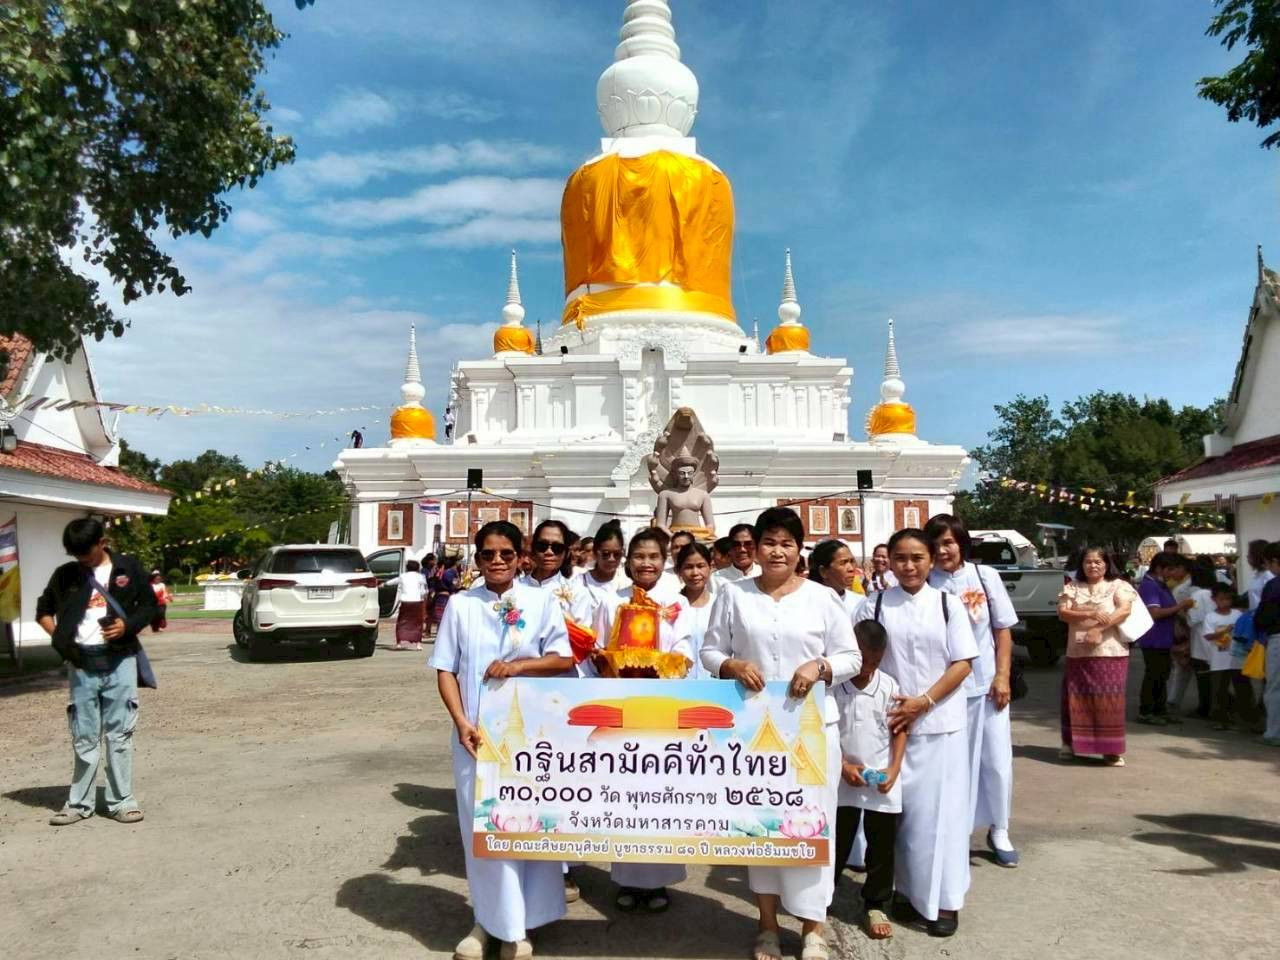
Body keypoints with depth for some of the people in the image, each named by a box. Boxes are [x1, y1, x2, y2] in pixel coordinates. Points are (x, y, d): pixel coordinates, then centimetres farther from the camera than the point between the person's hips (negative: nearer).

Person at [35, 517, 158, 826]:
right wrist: (58, 638, 1)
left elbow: (149, 605, 6)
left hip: (120, 661, -1)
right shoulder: (65, 575, 6)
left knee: (120, 734, 3)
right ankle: (78, 803, 16)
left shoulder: (128, 568, 2)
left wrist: (127, 625, -11)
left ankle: (121, 801, 10)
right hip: (82, 664, 2)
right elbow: (43, 610, 17)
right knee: (84, 737, 6)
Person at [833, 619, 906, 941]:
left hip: (882, 782, 2)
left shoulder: (889, 686, -5)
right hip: (842, 780, -1)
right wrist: (843, 766, -12)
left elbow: (900, 730, 2)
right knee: (836, 844, 10)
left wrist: (894, 769, -8)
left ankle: (875, 906, 27)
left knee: (882, 847, 11)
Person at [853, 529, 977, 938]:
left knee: (938, 808, 4)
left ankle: (944, 899, 17)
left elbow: (963, 663, -3)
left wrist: (923, 702, -12)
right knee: (899, 807, 7)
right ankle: (907, 889, 23)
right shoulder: (873, 605, 0)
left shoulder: (948, 604, 0)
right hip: (889, 722, 0)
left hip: (940, 722, 0)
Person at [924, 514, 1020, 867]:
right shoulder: (926, 584, -9)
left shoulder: (985, 577, -2)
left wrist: (1002, 676, -4)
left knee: (996, 759, 11)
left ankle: (999, 831, 27)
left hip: (986, 684, 2)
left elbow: (1003, 630, 3)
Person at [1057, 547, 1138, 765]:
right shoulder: (1072, 588, 9)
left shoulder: (1118, 586, 3)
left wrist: (1098, 628, -21)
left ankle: (1112, 749, 3)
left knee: (1108, 699, -4)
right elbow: (1062, 613, -2)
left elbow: (1125, 610, -12)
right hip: (1078, 653, 3)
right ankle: (1072, 744, 19)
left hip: (1110, 653, -2)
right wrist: (1090, 614, -17)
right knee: (1076, 698, 6)